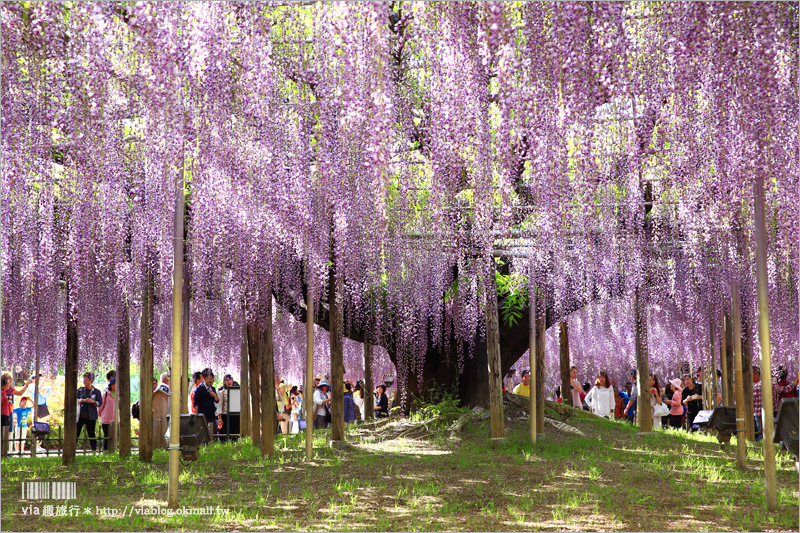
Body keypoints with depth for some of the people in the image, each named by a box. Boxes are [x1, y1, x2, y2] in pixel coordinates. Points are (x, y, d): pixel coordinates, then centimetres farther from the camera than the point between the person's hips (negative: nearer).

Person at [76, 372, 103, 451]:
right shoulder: (80, 390, 8)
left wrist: (93, 402, -20)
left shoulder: (96, 392, 0)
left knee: (91, 434, 3)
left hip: (90, 417, -2)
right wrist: (78, 401, -8)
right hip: (80, 415, 2)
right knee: (76, 433, 0)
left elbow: (100, 403, -1)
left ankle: (94, 450, 11)